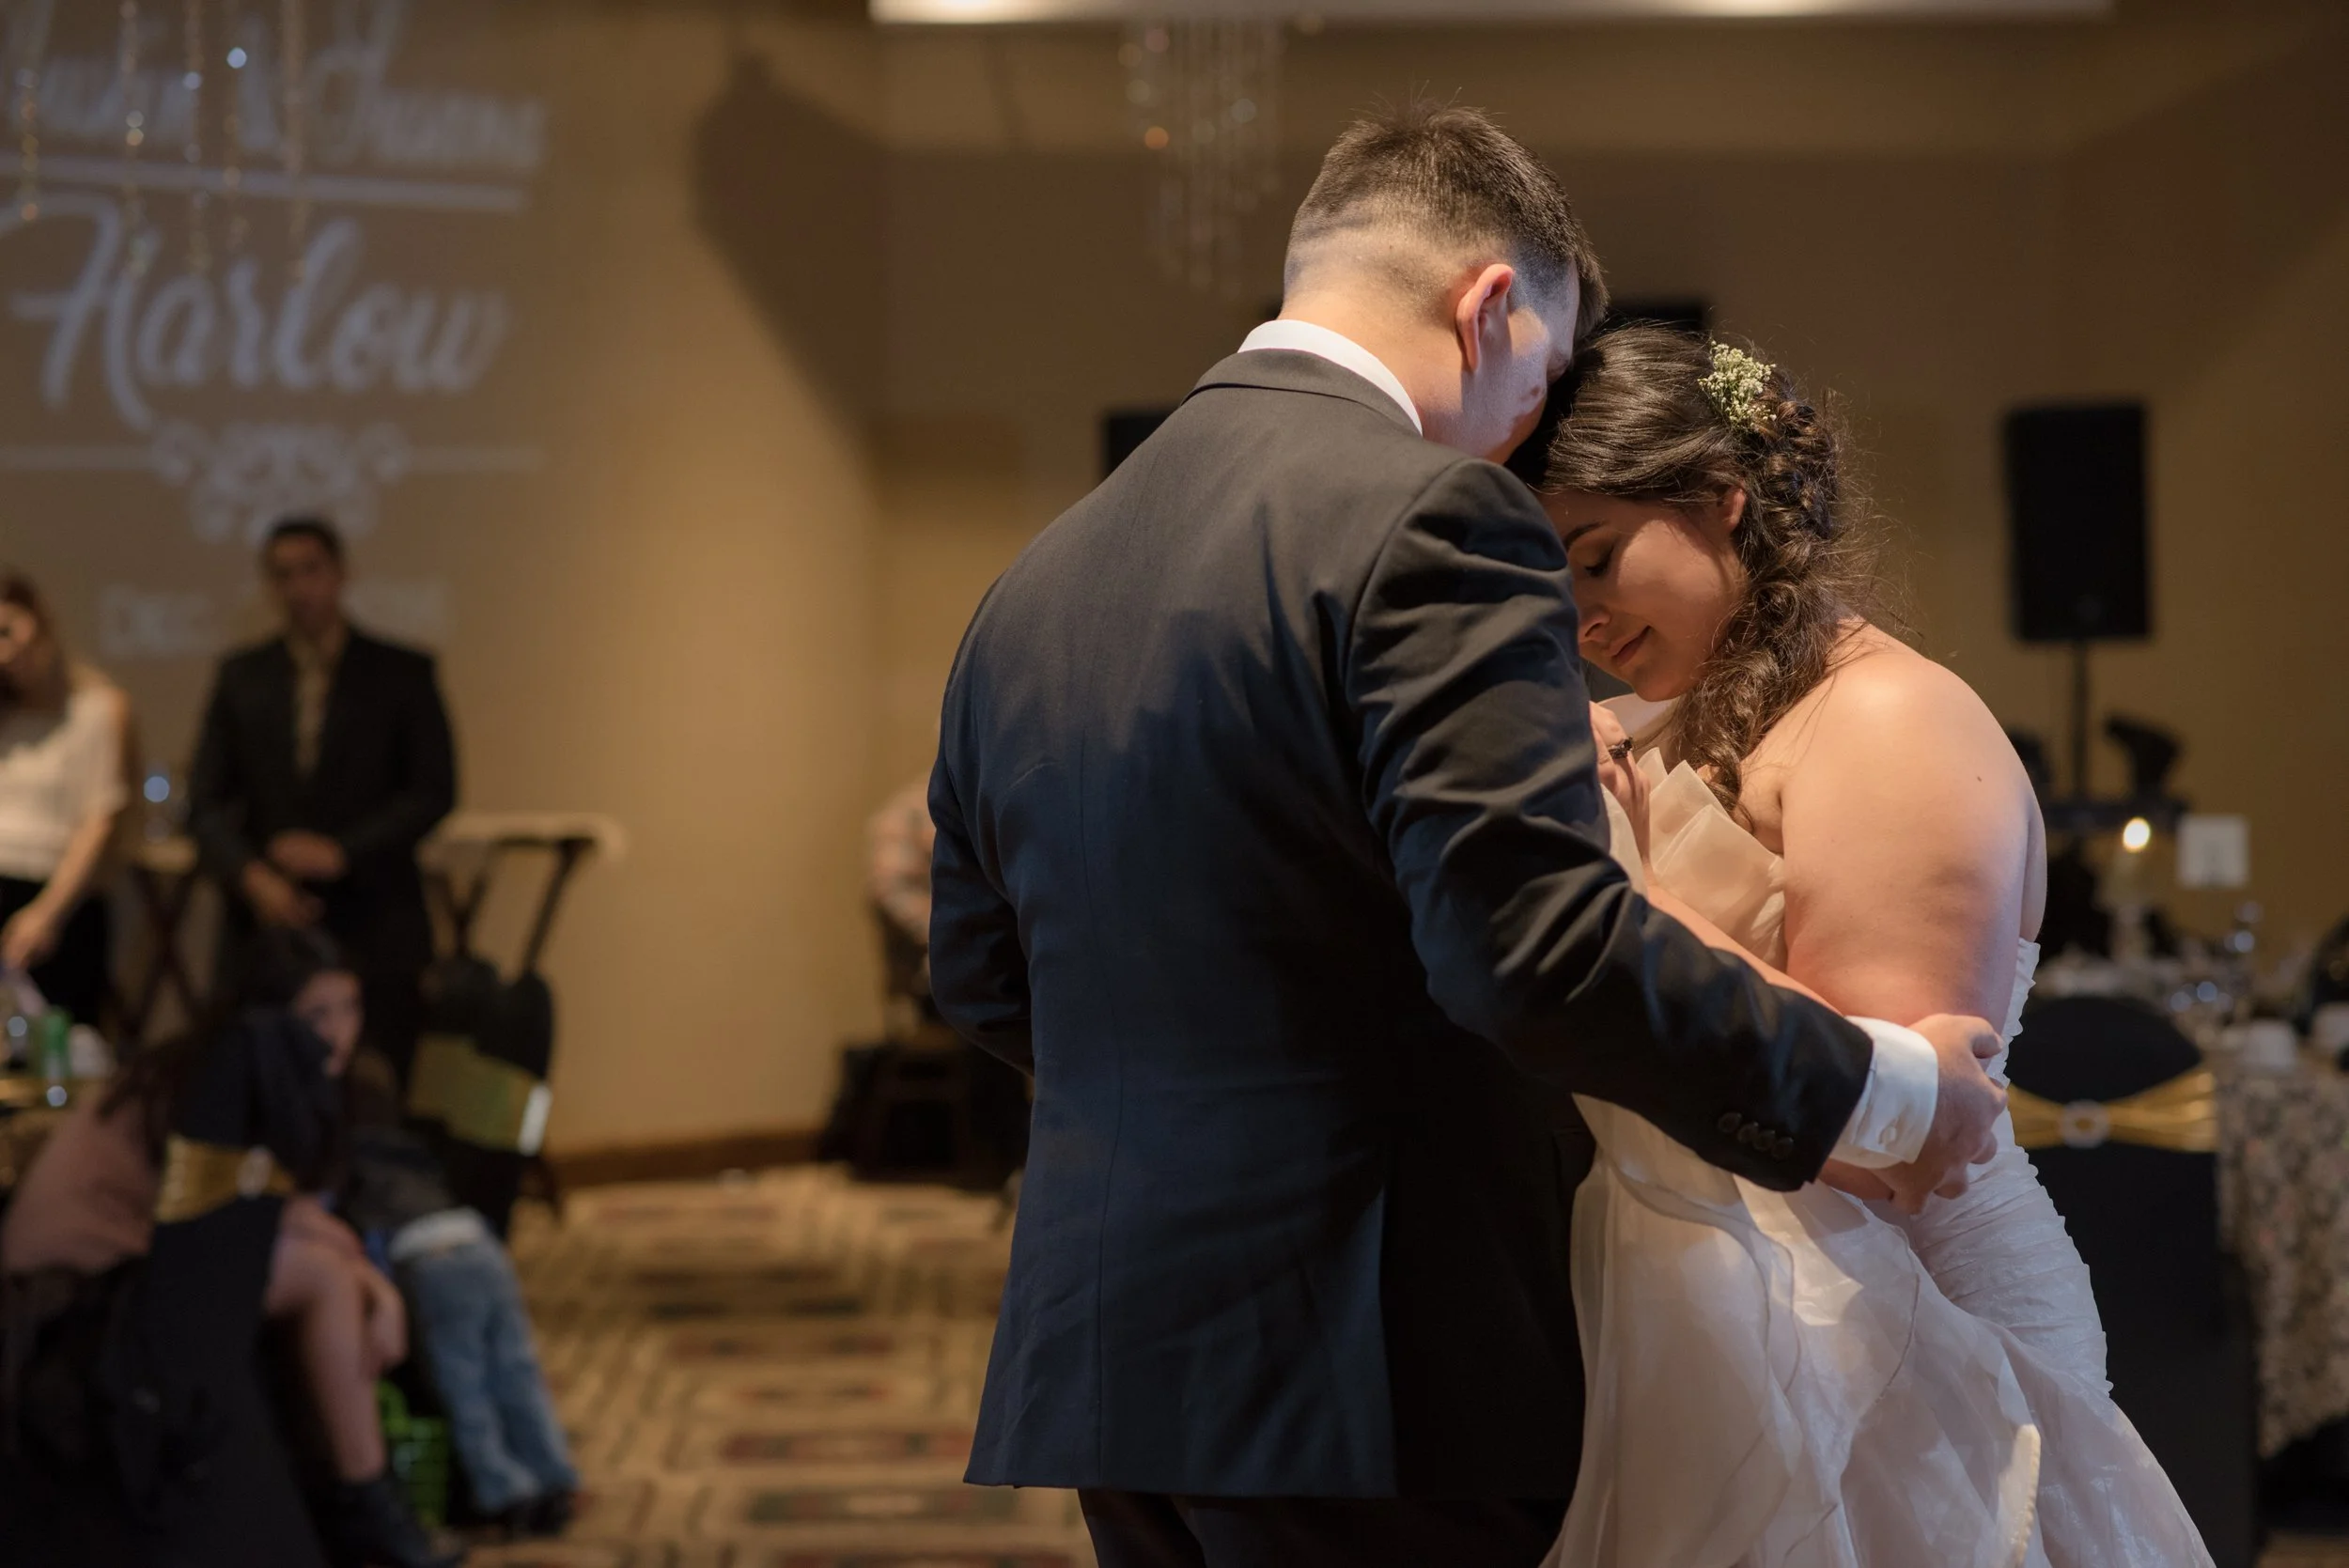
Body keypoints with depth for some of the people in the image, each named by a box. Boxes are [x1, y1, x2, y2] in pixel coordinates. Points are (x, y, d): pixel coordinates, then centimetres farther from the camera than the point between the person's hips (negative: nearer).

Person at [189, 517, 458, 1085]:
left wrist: (340, 852, -10)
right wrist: (252, 877, -9)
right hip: (266, 919, 2)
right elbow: (207, 799, 9)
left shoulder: (403, 674, 6)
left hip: (373, 932, -2)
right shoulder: (241, 676, 12)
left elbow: (433, 792, 0)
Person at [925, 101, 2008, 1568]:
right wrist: (1878, 1090, -12)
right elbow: (1539, 940, -22)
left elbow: (981, 977, 19)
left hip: (1101, 1362, 8)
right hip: (1363, 1379, -8)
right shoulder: (1434, 519, -13)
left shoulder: (1035, 579, 12)